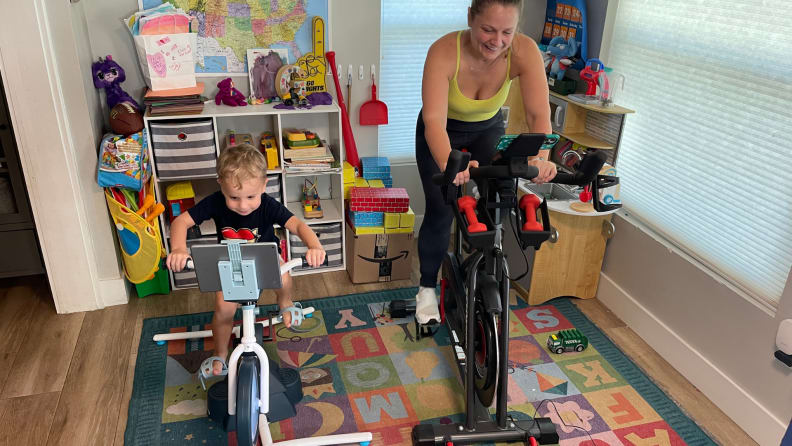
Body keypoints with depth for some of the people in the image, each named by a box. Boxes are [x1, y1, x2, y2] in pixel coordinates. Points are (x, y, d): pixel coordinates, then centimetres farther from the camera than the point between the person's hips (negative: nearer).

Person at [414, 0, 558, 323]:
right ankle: (427, 288, 15)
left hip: (488, 130, 3)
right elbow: (434, 120, -46)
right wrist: (448, 163, -65)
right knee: (440, 212, -7)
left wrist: (541, 157, -56)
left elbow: (539, 114, -36)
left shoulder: (524, 51, -29)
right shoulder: (444, 51, -36)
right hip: (442, 134, -2)